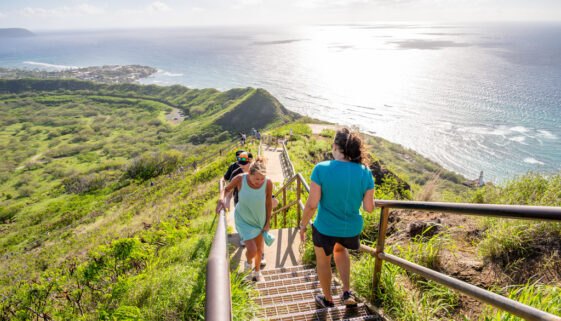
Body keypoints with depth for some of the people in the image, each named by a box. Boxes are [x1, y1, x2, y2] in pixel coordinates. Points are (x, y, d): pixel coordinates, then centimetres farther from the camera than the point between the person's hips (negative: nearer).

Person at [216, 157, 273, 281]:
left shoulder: (268, 183, -23)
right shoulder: (240, 179, -26)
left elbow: (269, 202, -7)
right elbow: (226, 189, -6)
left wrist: (268, 222, 0)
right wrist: (220, 199, -26)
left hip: (259, 219, 2)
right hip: (243, 220, -2)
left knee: (259, 249, 18)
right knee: (252, 250, -14)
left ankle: (257, 271, 50)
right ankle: (248, 260, 26)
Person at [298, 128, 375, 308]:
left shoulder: (321, 169, -21)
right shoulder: (365, 173, -13)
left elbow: (312, 204, -20)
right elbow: (369, 208, -8)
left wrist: (303, 225, -4)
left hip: (325, 227, -3)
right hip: (352, 228, 3)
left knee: (323, 260, 26)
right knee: (340, 249, 37)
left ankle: (327, 299, 47)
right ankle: (347, 292, 30)